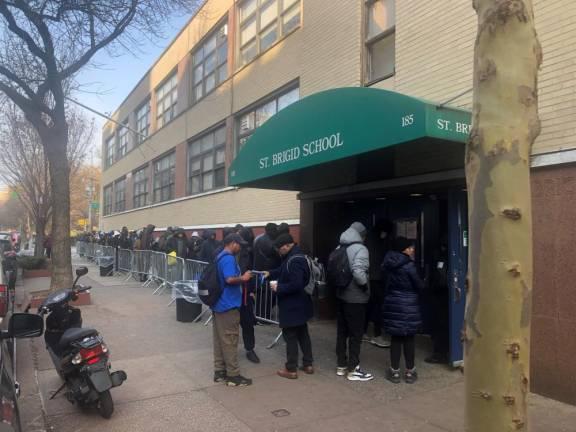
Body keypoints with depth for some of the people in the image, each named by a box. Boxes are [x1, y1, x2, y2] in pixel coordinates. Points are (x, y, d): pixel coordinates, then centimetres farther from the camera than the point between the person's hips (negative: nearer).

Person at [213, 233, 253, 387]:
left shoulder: (220, 257, 14)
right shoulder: (228, 258, -17)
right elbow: (230, 279, -28)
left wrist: (240, 278, 17)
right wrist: (243, 278, -12)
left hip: (219, 304, 10)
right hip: (228, 305, -10)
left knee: (219, 340, 13)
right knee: (230, 340, -2)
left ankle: (220, 372, 20)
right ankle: (233, 375, 5)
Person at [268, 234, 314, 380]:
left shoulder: (293, 261, -25)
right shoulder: (296, 256, 9)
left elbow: (295, 285, -31)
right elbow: (282, 271, 19)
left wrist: (278, 288, -20)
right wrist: (270, 274, 5)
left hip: (292, 307, -10)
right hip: (300, 305, 11)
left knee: (290, 336, 1)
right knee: (303, 333, 17)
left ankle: (291, 369, 10)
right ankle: (308, 364, 26)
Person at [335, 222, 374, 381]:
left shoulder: (339, 248, 8)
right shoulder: (360, 249, -16)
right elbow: (358, 272, -28)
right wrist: (366, 285, -13)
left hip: (342, 295, 8)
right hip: (356, 298, -8)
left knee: (342, 332, 14)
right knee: (356, 334, 3)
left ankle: (341, 366, 25)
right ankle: (353, 370, 11)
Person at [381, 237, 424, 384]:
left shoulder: (389, 263, 3)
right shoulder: (408, 265, -15)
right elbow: (420, 286, -9)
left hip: (392, 304, 5)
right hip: (408, 306, -5)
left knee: (396, 338, 11)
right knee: (409, 339, 7)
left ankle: (395, 372, 16)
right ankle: (410, 372, 17)